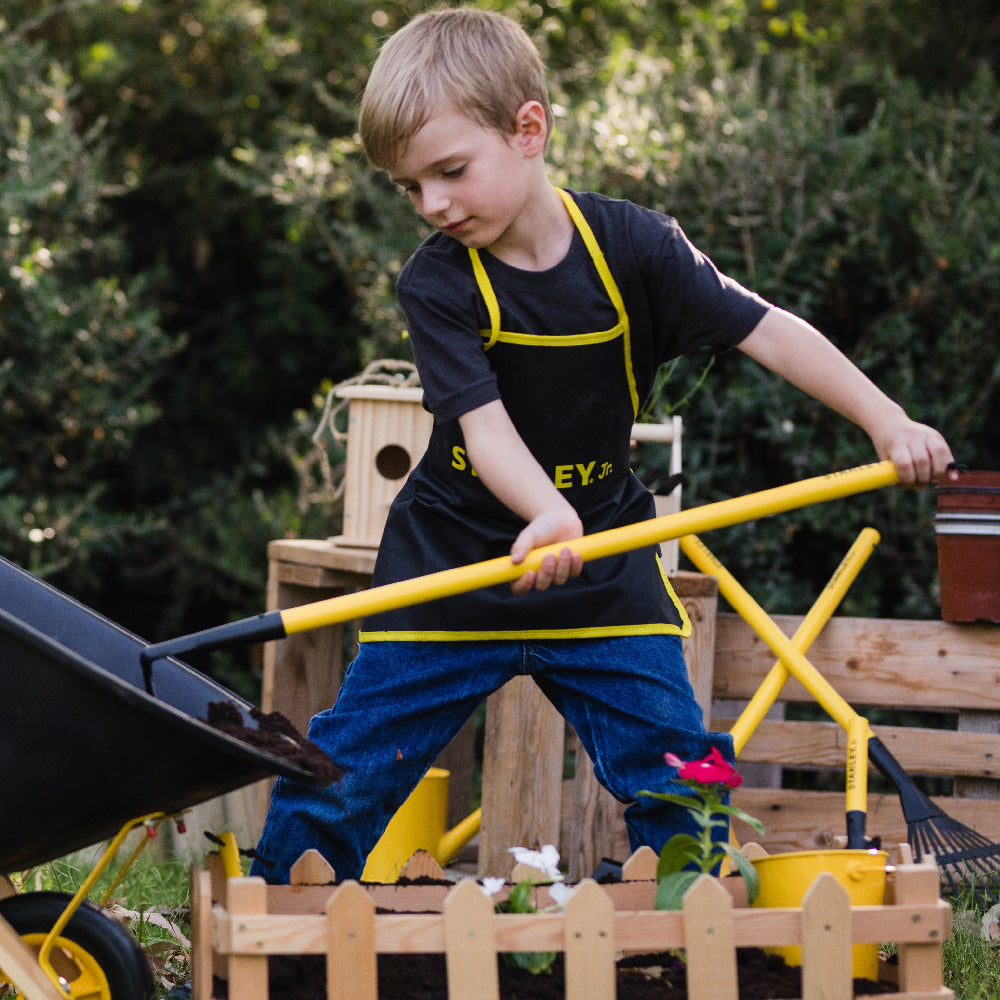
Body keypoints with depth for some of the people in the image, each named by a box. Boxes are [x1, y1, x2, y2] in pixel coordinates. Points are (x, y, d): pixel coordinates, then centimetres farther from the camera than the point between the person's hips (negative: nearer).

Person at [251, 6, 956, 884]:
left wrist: (887, 422, -21)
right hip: (453, 565, -1)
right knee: (345, 775, 0)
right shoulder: (435, 284, -14)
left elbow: (769, 331, -11)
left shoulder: (633, 246, -11)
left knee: (676, 770, -3)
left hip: (604, 571, 1)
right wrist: (548, 516, -45)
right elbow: (484, 424, -25)